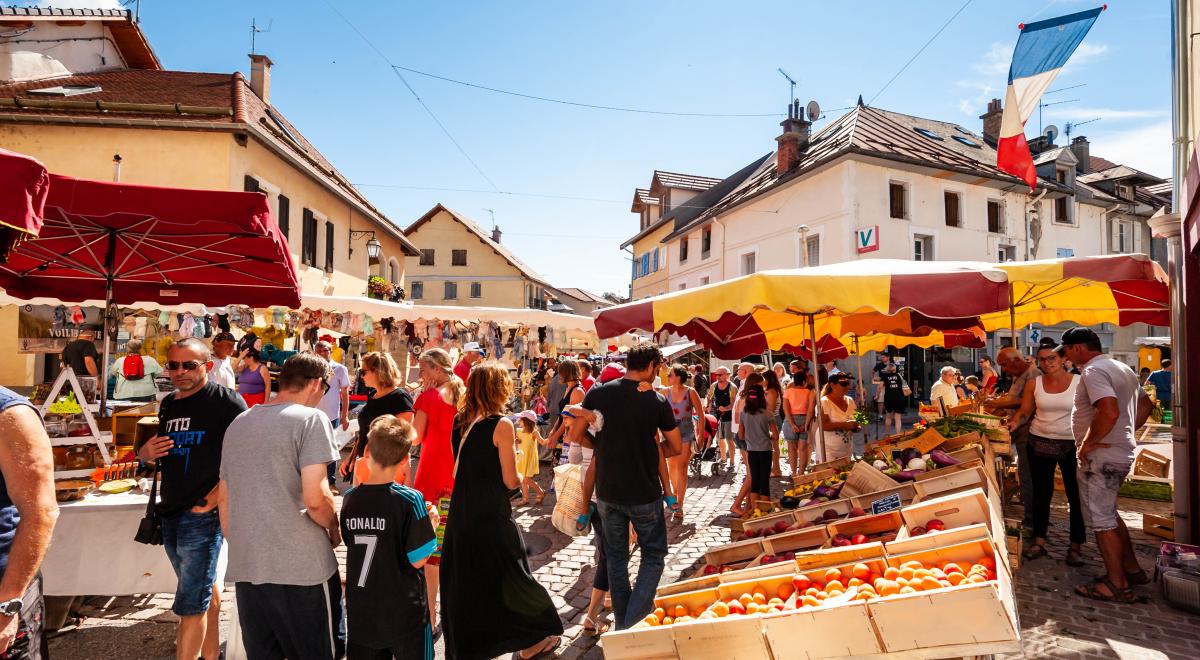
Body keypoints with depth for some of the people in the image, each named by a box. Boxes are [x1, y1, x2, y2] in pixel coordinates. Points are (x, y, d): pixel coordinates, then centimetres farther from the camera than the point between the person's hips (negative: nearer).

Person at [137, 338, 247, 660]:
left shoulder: (225, 400, -11)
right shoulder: (168, 404, 12)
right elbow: (152, 453, 26)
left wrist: (216, 495, -21)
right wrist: (146, 452, 3)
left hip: (203, 513, -8)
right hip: (170, 512, 8)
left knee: (191, 605, -3)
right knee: (206, 588, 20)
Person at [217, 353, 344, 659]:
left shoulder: (238, 424, 13)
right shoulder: (310, 418, -10)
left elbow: (224, 497, 17)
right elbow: (315, 498, -18)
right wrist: (335, 529, 0)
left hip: (245, 566, 7)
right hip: (300, 566, -7)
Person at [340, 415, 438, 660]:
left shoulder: (350, 499, -6)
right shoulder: (409, 500, -20)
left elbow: (352, 543, 9)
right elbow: (418, 560, -17)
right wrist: (430, 523, -3)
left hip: (360, 612, 4)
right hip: (404, 612, -4)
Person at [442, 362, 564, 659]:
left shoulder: (459, 421, 1)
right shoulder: (502, 425, -17)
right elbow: (510, 481, -15)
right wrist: (521, 476, 6)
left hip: (460, 512, 6)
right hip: (492, 515, -6)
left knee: (462, 579, 16)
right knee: (509, 576, 12)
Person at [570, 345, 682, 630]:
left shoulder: (598, 393, -6)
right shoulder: (657, 401, -10)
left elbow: (576, 436, 0)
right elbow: (676, 448, 0)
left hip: (607, 492, 3)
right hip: (644, 494, -2)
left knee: (616, 557, 19)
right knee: (654, 554, 17)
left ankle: (622, 623, 29)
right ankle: (634, 622, 7)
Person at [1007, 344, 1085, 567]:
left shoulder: (1079, 382, -5)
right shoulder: (1035, 383, 1)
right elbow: (1025, 410, 5)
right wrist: (1015, 423, -15)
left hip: (1072, 445, -2)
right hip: (1040, 443, 2)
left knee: (1075, 495, 5)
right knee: (1041, 493, 10)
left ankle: (1075, 546, 19)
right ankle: (1039, 541, 20)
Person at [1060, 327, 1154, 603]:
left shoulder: (1093, 371, -19)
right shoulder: (1122, 368, 14)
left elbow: (1109, 412, -32)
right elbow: (1145, 404, 24)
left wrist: (1088, 443, -21)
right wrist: (1126, 432, 19)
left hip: (1101, 456, -10)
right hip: (1123, 452, 10)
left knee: (1100, 519, 1)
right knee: (1108, 513, 23)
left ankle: (1117, 584, 10)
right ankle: (1132, 569, 31)